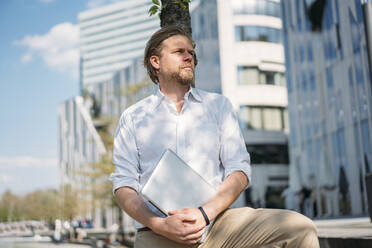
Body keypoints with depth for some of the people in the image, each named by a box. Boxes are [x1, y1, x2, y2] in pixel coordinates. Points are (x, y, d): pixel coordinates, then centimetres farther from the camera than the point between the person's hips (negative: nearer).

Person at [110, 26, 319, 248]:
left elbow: (240, 171, 6)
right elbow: (124, 185, 4)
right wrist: (161, 225, -13)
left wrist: (205, 213, -11)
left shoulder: (218, 105, 15)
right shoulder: (133, 117, 12)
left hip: (216, 222, 2)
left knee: (301, 228, -18)